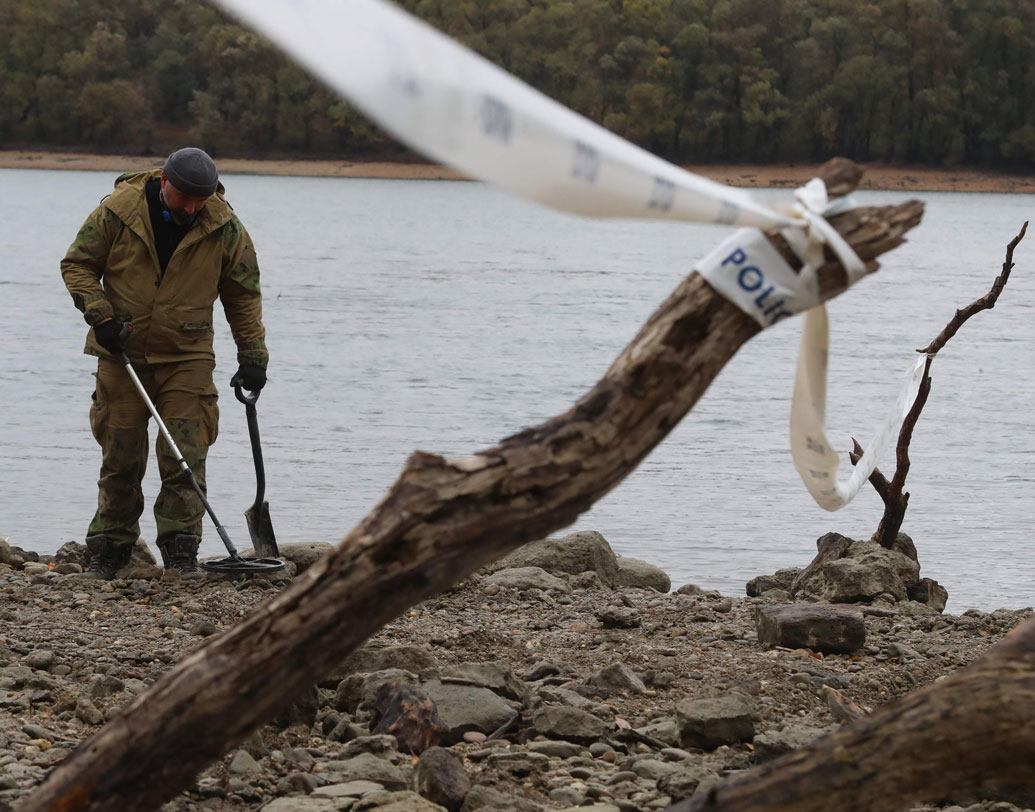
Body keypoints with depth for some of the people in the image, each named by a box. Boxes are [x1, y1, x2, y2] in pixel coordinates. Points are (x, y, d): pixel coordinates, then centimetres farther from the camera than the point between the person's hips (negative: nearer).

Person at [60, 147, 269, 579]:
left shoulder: (225, 228, -6)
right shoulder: (118, 211, -11)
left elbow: (244, 295, 5)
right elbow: (77, 264, 0)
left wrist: (252, 358, 2)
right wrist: (100, 316, -13)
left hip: (187, 357, 0)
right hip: (122, 352, 0)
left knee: (186, 456, -6)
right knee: (120, 456, 4)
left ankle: (180, 549, -1)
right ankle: (109, 546, 15)